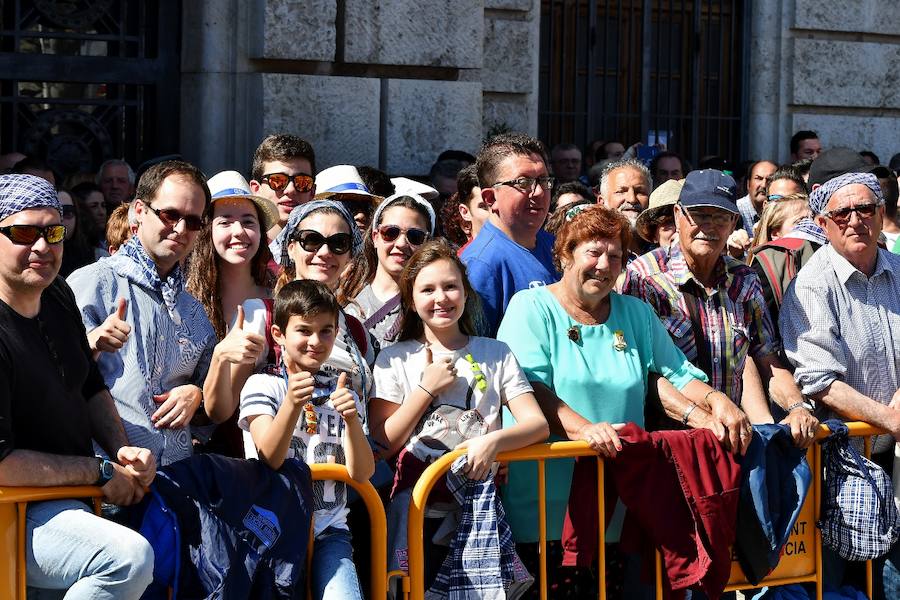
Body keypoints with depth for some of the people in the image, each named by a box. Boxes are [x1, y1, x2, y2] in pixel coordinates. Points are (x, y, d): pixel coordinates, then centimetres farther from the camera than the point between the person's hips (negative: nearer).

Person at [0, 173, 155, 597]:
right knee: (129, 557, -30)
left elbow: (90, 387, 21)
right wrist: (100, 472, -14)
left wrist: (123, 450, 3)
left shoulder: (57, 296, 7)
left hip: (69, 496, 9)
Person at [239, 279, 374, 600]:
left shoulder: (341, 393, 13)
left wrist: (351, 420, -17)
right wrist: (292, 403, -29)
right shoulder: (262, 386, 3)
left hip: (329, 530, 2)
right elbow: (269, 460, -13)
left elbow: (362, 473, 1)